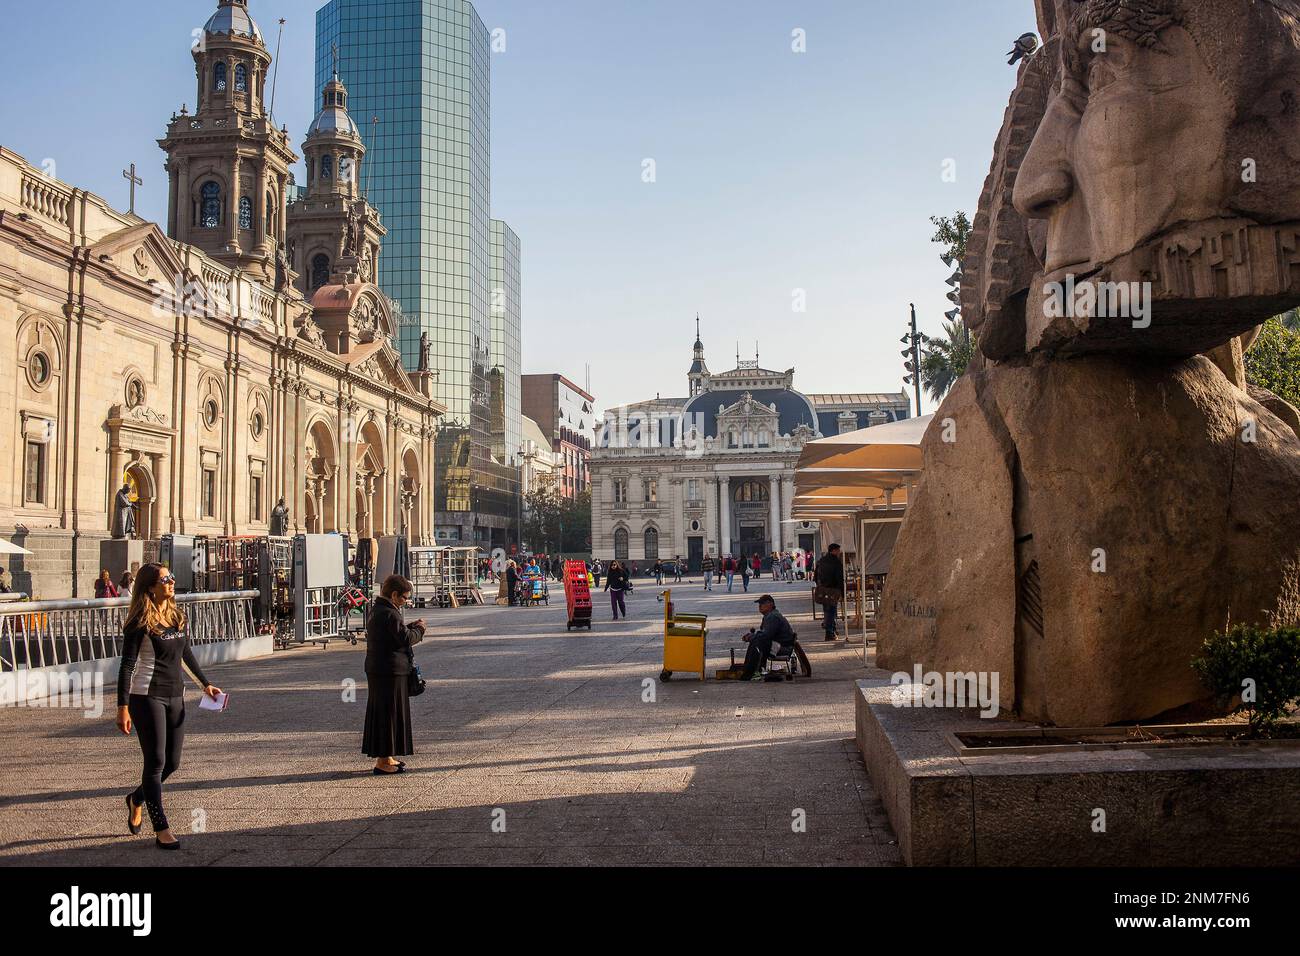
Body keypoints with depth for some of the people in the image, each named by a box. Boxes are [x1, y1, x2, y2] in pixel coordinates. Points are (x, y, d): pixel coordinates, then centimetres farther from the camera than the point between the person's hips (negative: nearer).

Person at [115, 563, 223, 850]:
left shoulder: (179, 616, 8)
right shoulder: (140, 624, -11)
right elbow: (127, 666, -13)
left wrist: (205, 684, 19)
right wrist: (123, 707, -17)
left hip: (175, 696, 7)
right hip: (147, 697, -7)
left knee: (172, 763, 11)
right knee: (156, 762, -2)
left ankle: (137, 799, 39)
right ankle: (161, 831, 6)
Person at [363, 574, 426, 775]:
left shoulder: (376, 610, 13)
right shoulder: (390, 614, -19)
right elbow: (406, 639, -20)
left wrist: (410, 627, 9)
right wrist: (419, 629, -3)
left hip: (376, 668, 10)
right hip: (391, 670, -10)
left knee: (380, 712, 16)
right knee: (389, 714, -3)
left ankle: (385, 757, 25)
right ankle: (383, 761, 1)